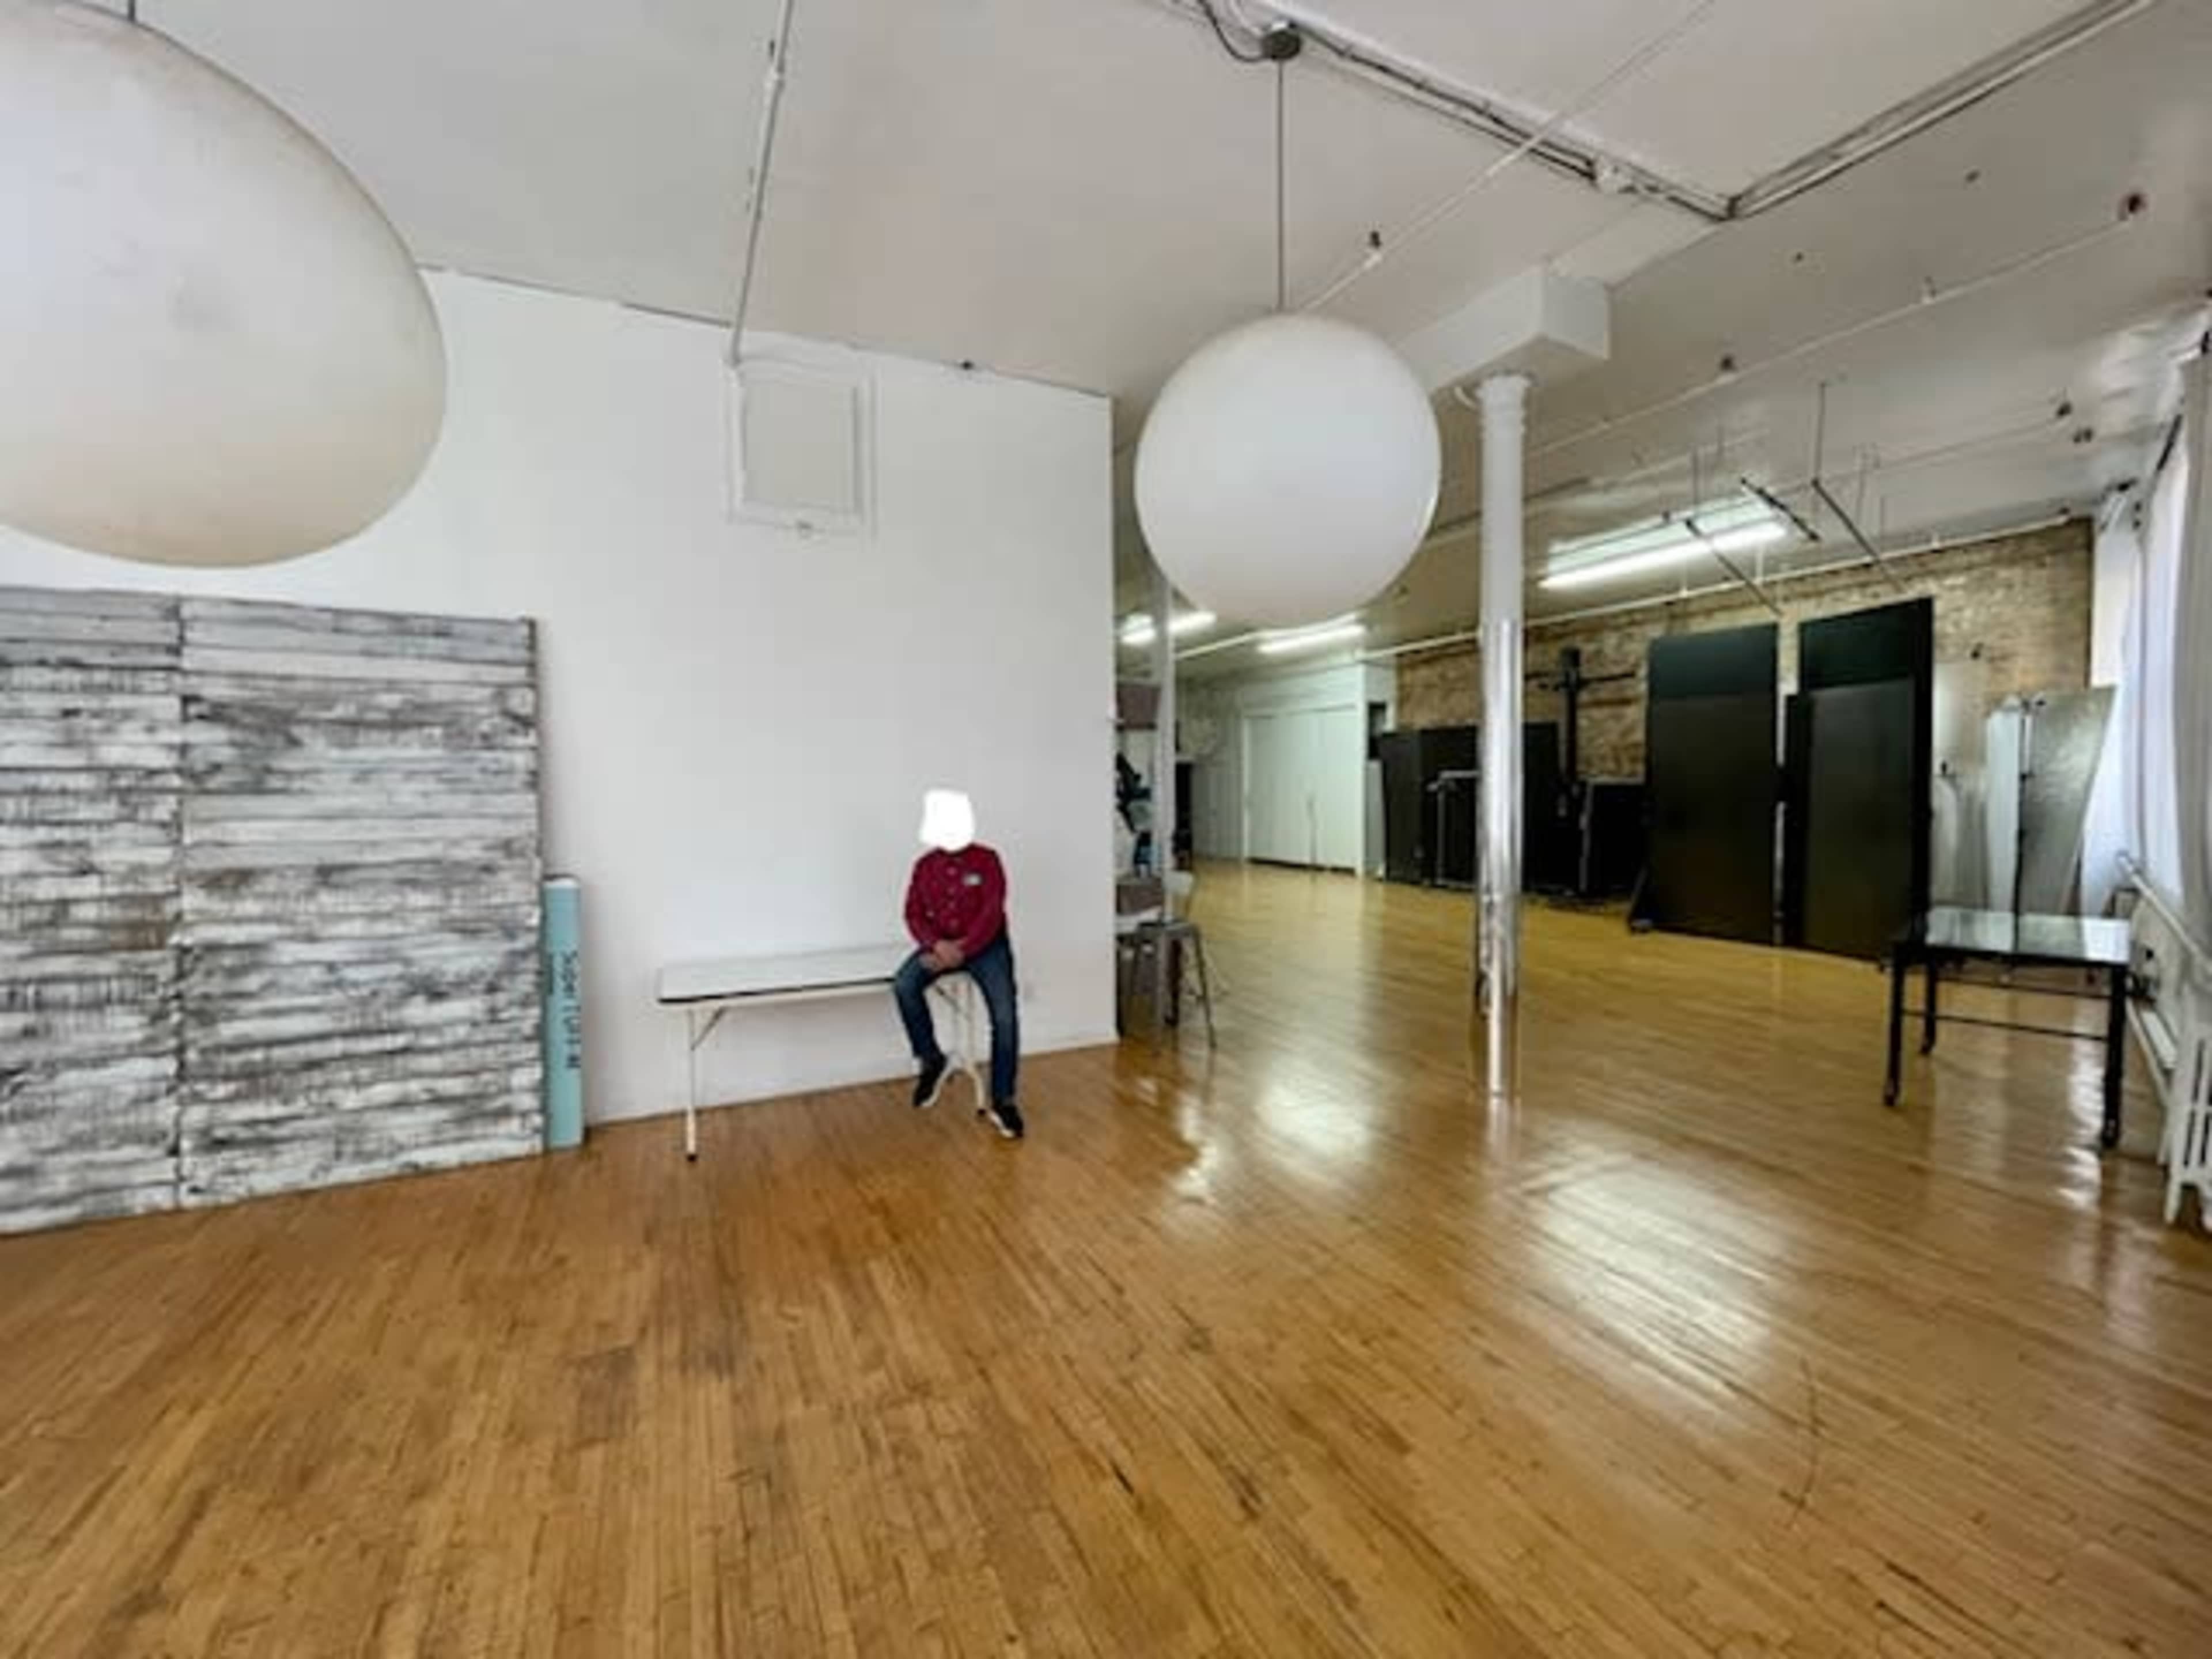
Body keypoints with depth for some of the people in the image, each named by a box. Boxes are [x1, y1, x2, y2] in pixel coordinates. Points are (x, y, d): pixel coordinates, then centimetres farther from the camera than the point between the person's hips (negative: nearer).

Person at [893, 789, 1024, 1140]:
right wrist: (938, 946, -19)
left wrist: (962, 951, -21)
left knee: (1005, 1016, -20)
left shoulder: (987, 860, -7)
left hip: (985, 945, -3)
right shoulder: (924, 865, 4)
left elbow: (992, 914, -13)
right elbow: (914, 914, 0)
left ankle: (1003, 1101, -7)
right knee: (904, 986, -26)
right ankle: (932, 1061, -6)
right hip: (941, 944, 3)